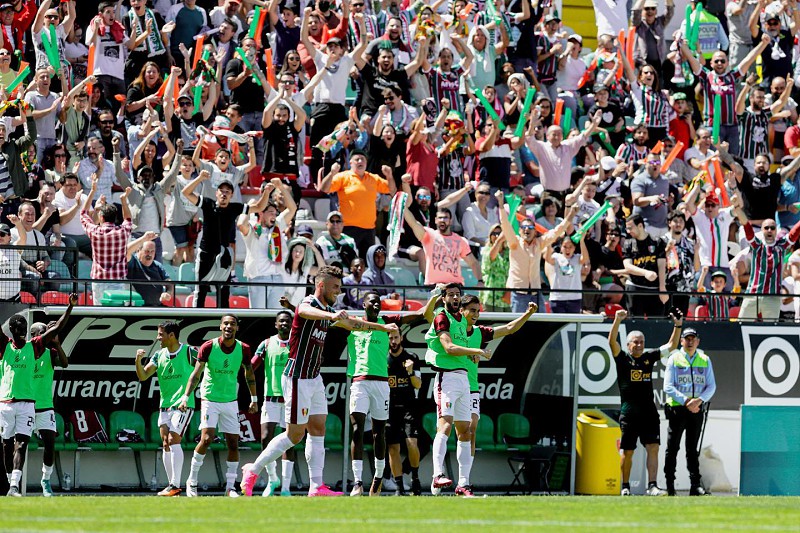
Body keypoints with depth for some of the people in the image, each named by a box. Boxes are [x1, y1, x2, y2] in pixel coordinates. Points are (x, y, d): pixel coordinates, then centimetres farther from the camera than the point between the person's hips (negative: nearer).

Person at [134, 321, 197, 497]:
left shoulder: (189, 352, -7)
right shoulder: (159, 355, 8)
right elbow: (143, 376, 4)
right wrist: (138, 360, -15)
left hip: (183, 405, -6)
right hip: (165, 405, 6)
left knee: (173, 440, -15)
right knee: (166, 444, 3)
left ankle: (175, 485, -15)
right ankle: (171, 484, 10)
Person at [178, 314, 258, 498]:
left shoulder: (243, 349, -2)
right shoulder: (209, 347, -11)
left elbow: (249, 374, 12)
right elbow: (196, 374, -11)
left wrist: (254, 399, 15)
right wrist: (185, 397, -19)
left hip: (231, 401, 3)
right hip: (210, 399, -3)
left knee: (233, 444, -1)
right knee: (207, 438, -17)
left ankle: (230, 487, 8)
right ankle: (192, 481, -3)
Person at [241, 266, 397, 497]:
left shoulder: (328, 311, 11)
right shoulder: (308, 304, -17)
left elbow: (352, 324, 30)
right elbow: (307, 312, -44)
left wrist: (383, 327, 34)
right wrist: (331, 316, -64)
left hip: (314, 379, 9)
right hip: (297, 380, -9)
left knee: (318, 430, 4)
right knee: (294, 435, -4)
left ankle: (316, 486, 3)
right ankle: (253, 470, 8)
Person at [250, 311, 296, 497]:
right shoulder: (267, 344, 6)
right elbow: (250, 368, 3)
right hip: (271, 398, 0)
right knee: (265, 438, -12)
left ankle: (286, 487, 2)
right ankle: (272, 478, 8)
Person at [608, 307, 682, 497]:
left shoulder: (649, 357, 12)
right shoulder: (623, 359, 2)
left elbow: (671, 346, 16)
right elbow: (612, 341, -13)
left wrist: (678, 325, 4)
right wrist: (617, 321, -26)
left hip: (649, 412, 3)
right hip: (629, 413, -3)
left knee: (653, 448, -9)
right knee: (627, 452, 3)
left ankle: (652, 486, -13)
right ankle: (625, 487, 17)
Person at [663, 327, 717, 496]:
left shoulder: (705, 360, 11)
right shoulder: (674, 359, 2)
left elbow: (711, 386, 6)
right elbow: (668, 387, -6)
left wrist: (699, 400, -13)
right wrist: (686, 401, -17)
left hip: (697, 410, 3)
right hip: (677, 408, -3)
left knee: (692, 449, 6)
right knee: (672, 448, -2)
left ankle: (696, 485, 4)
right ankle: (669, 486, 1)